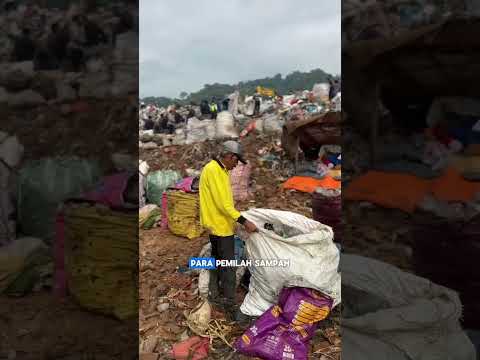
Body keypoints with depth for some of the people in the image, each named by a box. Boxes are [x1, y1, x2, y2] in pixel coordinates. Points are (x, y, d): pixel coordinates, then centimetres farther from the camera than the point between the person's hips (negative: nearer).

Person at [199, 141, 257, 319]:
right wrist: (244, 221, -25)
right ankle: (230, 305, 7)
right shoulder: (213, 170, -20)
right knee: (228, 267, -3)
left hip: (217, 224, 11)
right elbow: (222, 203, -25)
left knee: (217, 261, 21)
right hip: (221, 226, -11)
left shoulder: (220, 170, 11)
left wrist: (235, 218, 21)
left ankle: (214, 293, 36)